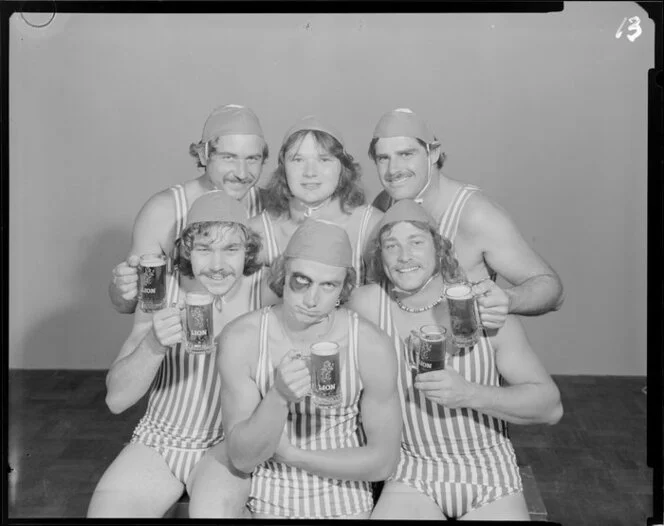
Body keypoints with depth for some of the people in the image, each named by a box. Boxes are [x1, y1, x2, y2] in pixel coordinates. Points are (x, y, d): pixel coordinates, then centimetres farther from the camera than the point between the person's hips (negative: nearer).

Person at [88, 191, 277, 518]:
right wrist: (153, 344, -28)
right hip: (158, 441, 2)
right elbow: (116, 400, -10)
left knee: (213, 510, -31)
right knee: (104, 511, -20)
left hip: (228, 445, -2)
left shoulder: (266, 295, -11)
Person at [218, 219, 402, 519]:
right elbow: (243, 459, -12)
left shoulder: (372, 347, -15)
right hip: (270, 498, 0)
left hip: (345, 498, 0)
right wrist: (279, 398, -29)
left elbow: (383, 460, -8)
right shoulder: (241, 339, -14)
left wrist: (291, 454, -12)